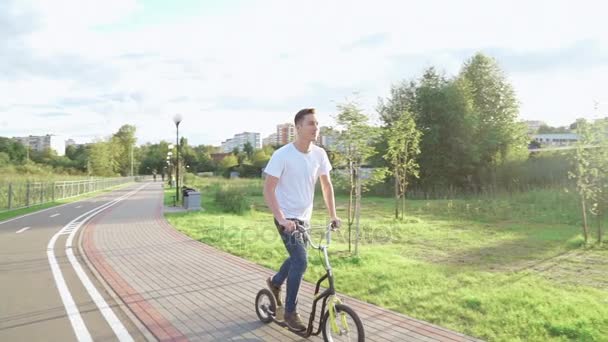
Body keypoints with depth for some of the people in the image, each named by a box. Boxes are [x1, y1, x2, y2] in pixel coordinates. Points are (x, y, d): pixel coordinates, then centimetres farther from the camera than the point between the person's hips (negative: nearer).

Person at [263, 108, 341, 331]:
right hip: (287, 217, -6)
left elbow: (326, 185, 7)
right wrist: (281, 218, -28)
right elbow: (268, 190, -19)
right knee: (300, 261, -14)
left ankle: (275, 283, 50)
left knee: (297, 258, 21)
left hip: (304, 217, 7)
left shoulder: (319, 154, -3)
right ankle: (290, 312, 3)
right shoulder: (282, 155, -19)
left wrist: (333, 215, 3)